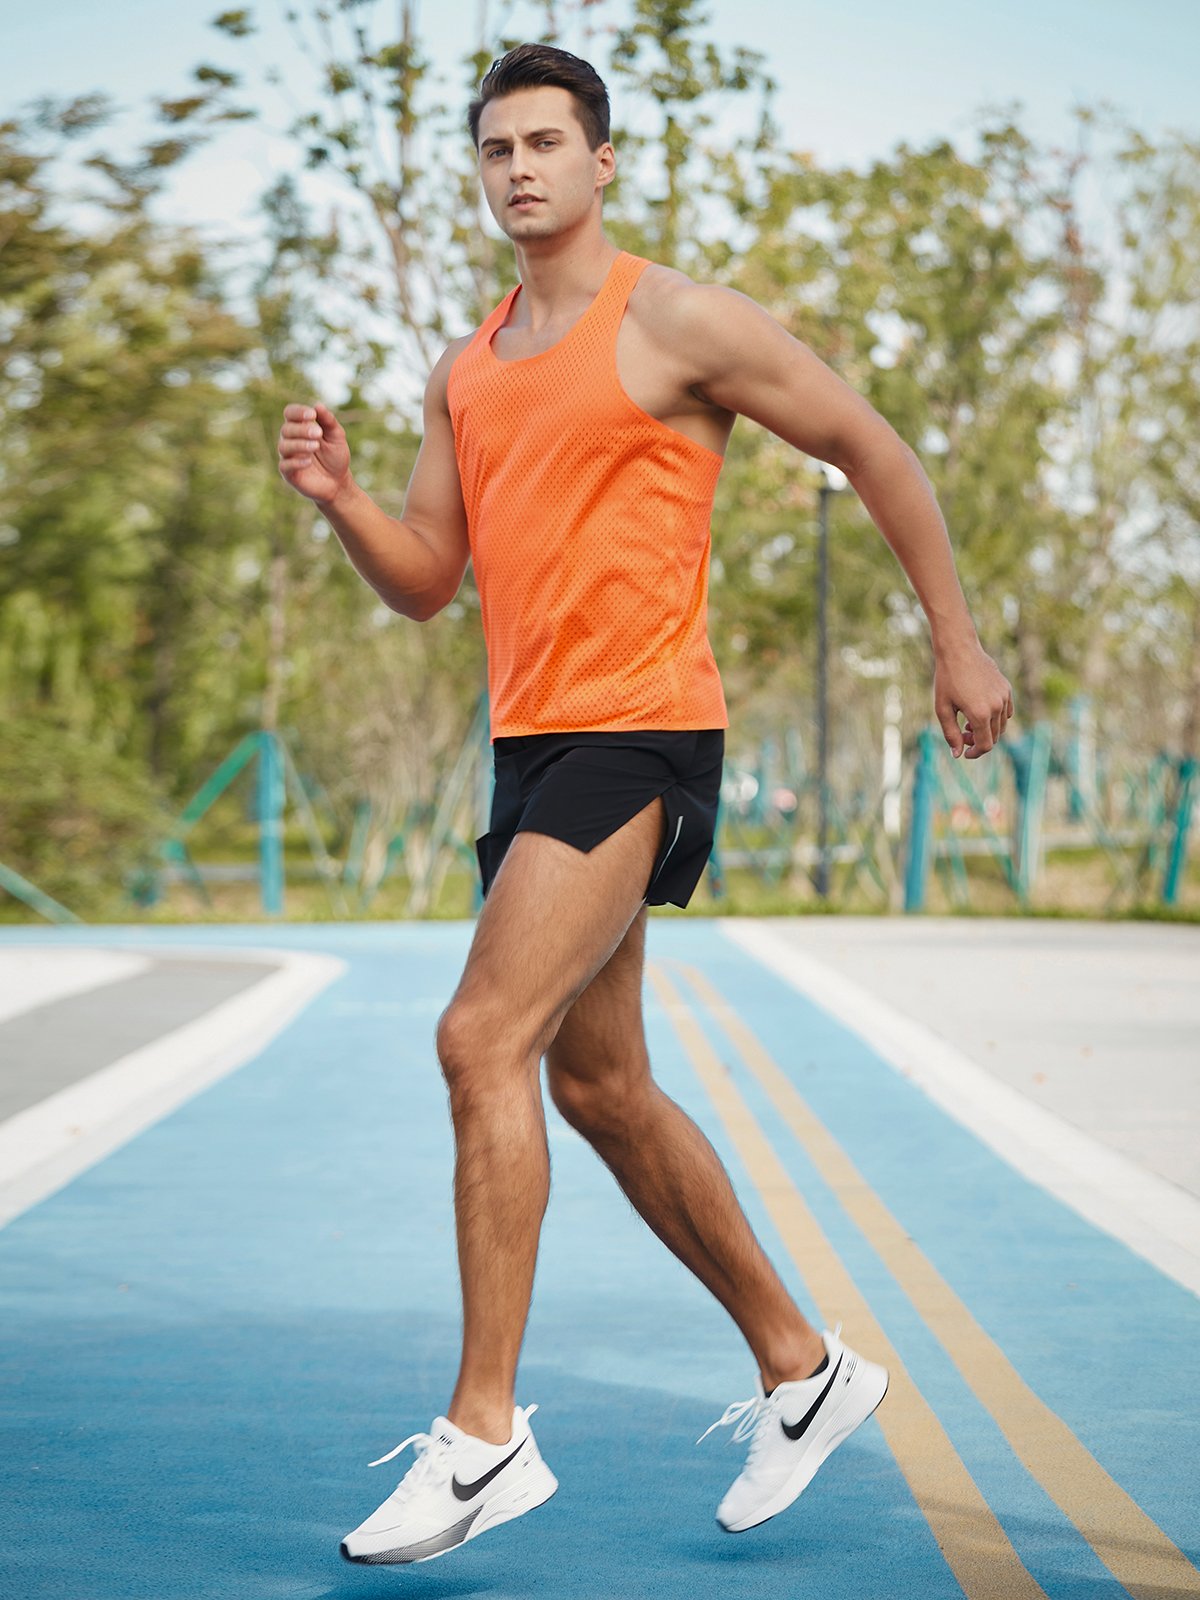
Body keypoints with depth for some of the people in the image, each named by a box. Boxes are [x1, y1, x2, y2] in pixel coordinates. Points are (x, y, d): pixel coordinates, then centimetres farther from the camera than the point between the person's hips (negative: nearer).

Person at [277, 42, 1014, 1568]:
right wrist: (340, 498, -3)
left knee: (482, 1039, -19)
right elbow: (426, 583, 16)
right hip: (531, 742, 9)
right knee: (599, 1085, 13)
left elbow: (871, 448, 0)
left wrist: (956, 639, 0)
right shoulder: (464, 373, 16)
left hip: (640, 735, -8)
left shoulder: (676, 321, -5)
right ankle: (801, 1366, 27)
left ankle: (483, 1431, -14)